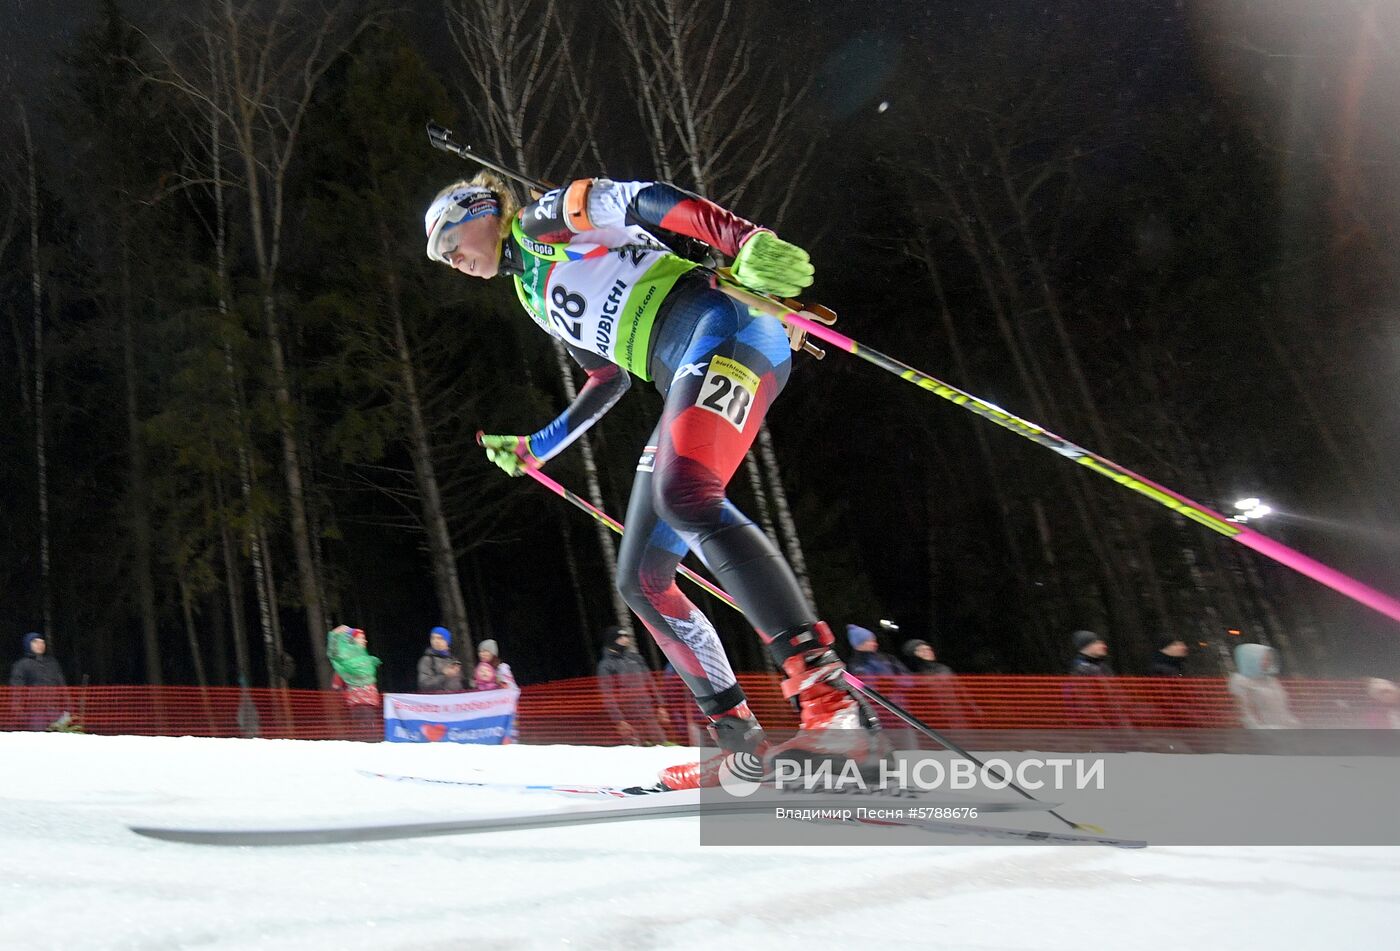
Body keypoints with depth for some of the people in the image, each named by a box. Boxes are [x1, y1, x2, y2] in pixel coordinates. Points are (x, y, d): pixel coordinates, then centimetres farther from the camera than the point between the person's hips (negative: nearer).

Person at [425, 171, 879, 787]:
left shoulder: (542, 217, 8)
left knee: (683, 496, -34)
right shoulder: (537, 301, 30)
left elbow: (642, 201, -9)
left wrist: (747, 242, -26)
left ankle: (832, 702, -38)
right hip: (687, 382, 9)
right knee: (640, 580, 1)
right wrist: (532, 449, 36)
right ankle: (741, 743, 4)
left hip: (721, 327, -9)